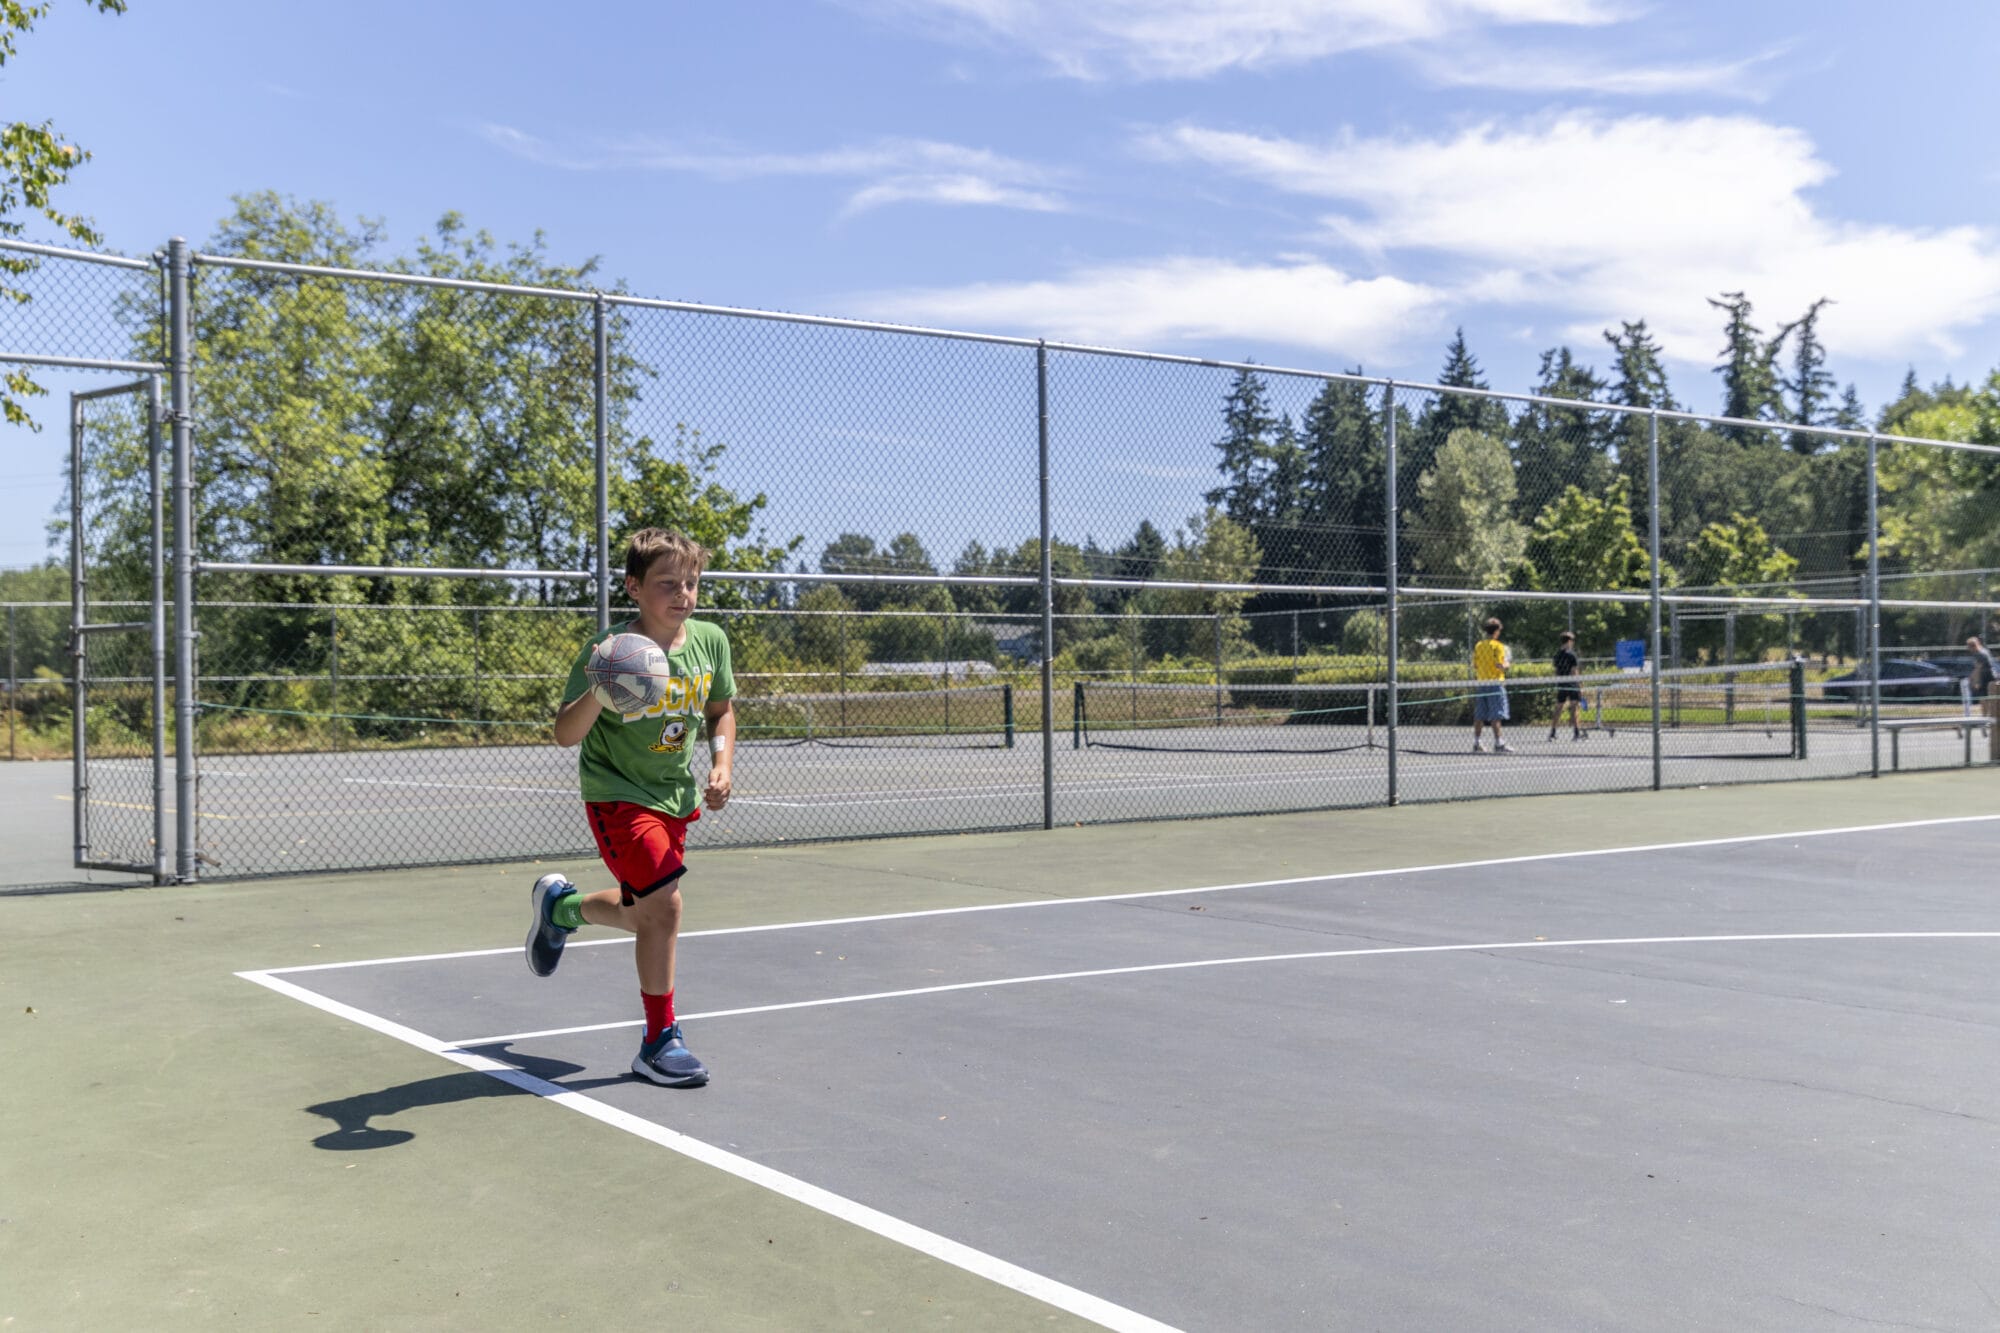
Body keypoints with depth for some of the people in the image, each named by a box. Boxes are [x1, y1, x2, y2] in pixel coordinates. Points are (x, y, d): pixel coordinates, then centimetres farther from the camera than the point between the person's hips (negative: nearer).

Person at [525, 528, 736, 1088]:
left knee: (645, 914, 18)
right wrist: (599, 691, -42)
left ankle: (560, 903, 49)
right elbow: (565, 734, -24)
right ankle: (660, 1042, -2)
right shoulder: (610, 650, -21)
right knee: (664, 904, -18)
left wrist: (721, 764, -4)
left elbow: (722, 710, 11)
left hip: (676, 795, 7)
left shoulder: (711, 641, -6)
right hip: (618, 793, -6)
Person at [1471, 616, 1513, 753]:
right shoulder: (1497, 646, -9)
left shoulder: (1478, 646, 8)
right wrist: (1507, 664, 3)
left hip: (1480, 683, 6)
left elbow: (1474, 666, 10)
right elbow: (1499, 665, -16)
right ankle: (1498, 744, -9)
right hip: (1495, 683, -6)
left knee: (1479, 716, 8)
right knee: (1496, 716, -6)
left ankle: (1476, 743, 10)